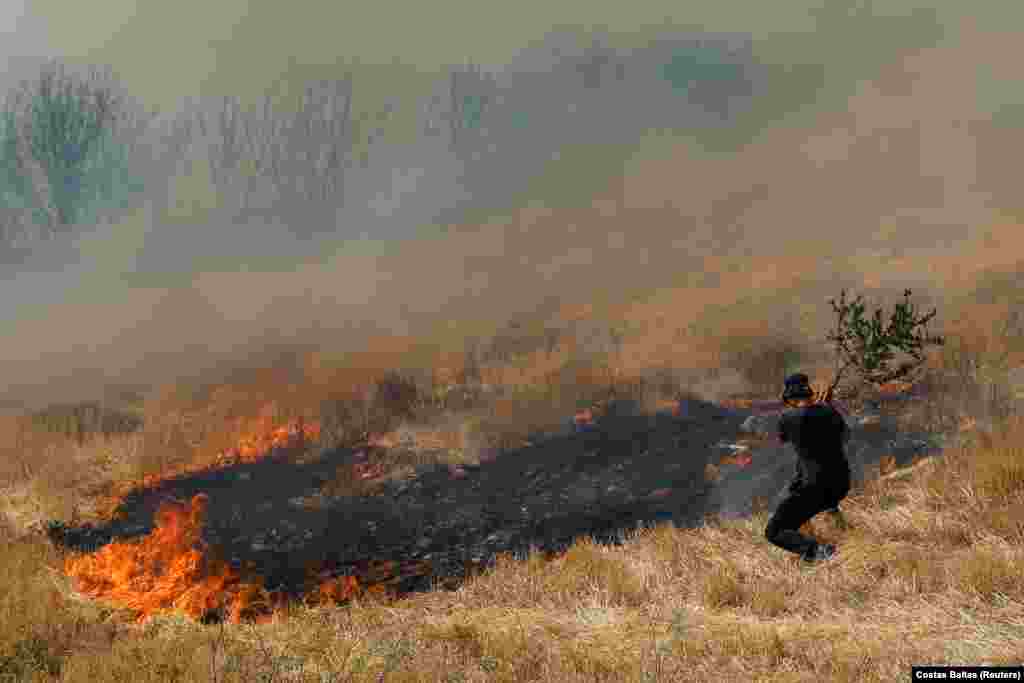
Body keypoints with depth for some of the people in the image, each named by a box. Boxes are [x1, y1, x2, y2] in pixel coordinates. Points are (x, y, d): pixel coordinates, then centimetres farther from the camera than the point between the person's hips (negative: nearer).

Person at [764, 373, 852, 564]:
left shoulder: (788, 418, -11)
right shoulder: (829, 411, 1)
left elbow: (783, 438, 14)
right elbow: (845, 437, 22)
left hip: (816, 489, -6)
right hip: (842, 485, 6)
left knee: (774, 533, 0)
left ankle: (814, 549, -27)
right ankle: (830, 506, 31)